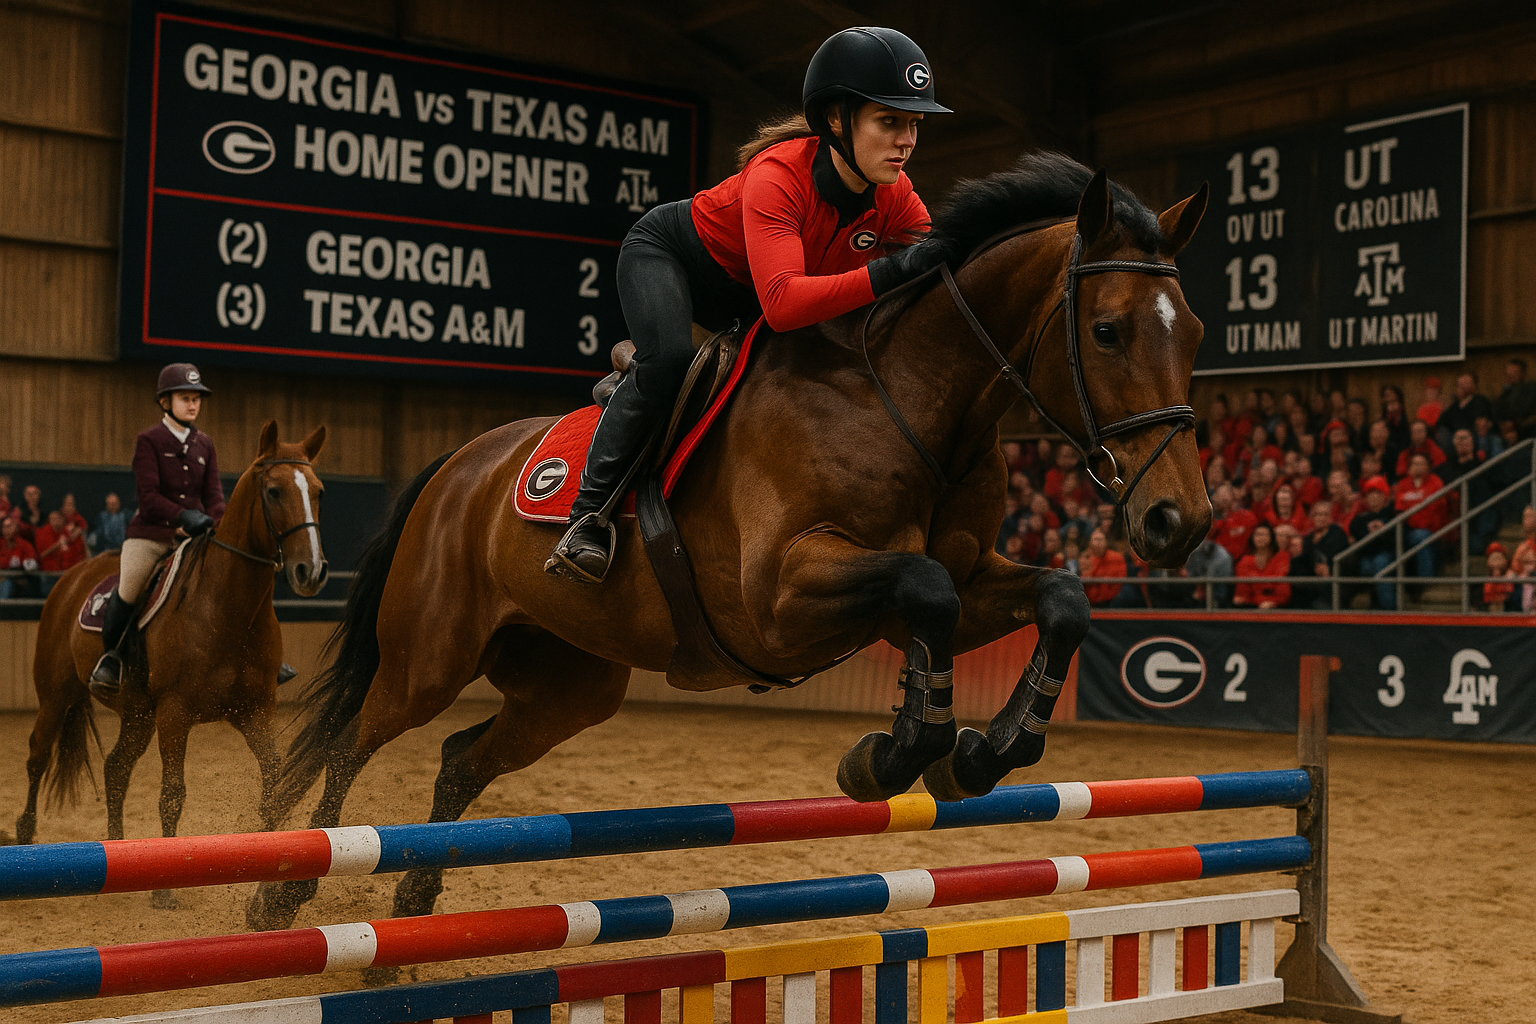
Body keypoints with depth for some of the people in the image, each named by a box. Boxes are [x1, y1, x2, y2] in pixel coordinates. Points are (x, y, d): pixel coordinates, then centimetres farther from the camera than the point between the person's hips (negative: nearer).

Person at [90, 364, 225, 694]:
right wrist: (185, 517, -24)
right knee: (127, 591, -21)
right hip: (150, 533, -4)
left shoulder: (204, 444, 14)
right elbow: (148, 496, -10)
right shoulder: (149, 441, 0)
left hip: (193, 536, 4)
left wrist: (213, 522, -13)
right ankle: (110, 655, 2)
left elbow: (213, 493, 10)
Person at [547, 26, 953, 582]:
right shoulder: (777, 174, -41)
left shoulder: (894, 195, -21)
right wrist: (890, 271, -62)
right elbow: (782, 303, -54)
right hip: (665, 251, -7)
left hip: (743, 295, 7)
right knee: (669, 357, -34)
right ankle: (590, 511, -21)